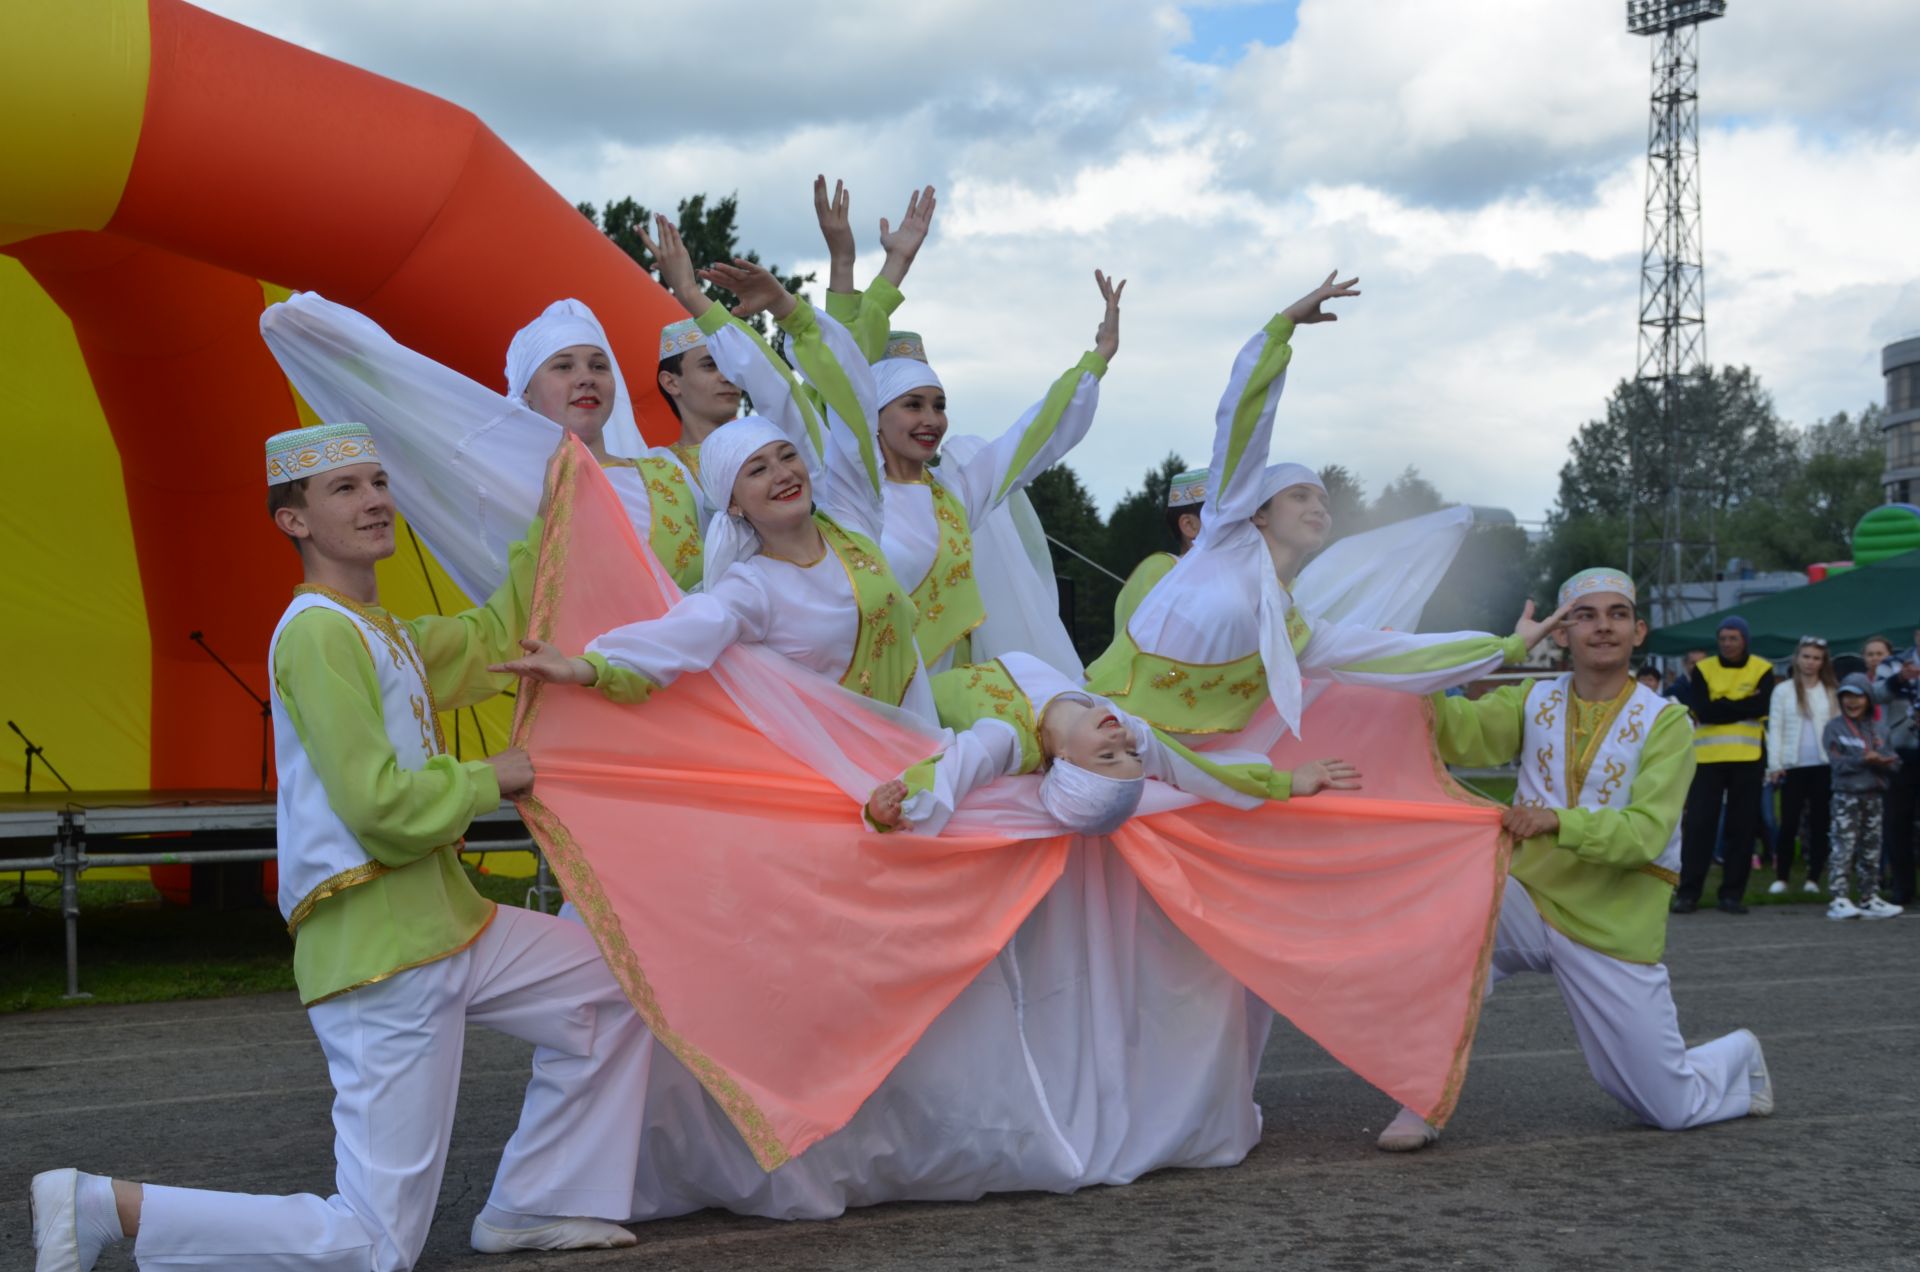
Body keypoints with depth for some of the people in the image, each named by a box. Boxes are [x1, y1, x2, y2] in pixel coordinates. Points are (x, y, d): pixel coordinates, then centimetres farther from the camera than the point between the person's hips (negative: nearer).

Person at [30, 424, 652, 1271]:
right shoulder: (319, 633, -14)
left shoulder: (384, 632, 14)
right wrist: (492, 780, -5)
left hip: (443, 922, 10)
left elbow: (491, 641, 31)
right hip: (381, 951, -9)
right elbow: (380, 806, -21)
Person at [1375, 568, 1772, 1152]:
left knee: (1672, 1107, 3)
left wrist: (1558, 821, -36)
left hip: (1613, 933, -2)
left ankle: (1738, 1057, 40)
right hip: (1527, 901, 2)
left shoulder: (1665, 722, -7)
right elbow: (1460, 731, -13)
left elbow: (1645, 834, -20)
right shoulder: (1533, 701, 4)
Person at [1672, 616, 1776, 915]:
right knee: (1699, 825, -2)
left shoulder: (1762, 670, 4)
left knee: (1742, 828, 3)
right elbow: (1702, 711, -11)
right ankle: (1688, 893, 3)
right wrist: (1743, 705, -11)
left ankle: (1732, 894, 10)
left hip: (1747, 760, 0)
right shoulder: (1702, 669, 4)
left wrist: (1720, 706, -11)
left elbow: (1760, 707, -13)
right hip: (1708, 758, 0)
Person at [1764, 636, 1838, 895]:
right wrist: (1774, 764, -5)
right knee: (1789, 823, -2)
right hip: (1793, 766, -1)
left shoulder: (1831, 692, 8)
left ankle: (1813, 878, 9)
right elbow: (1775, 728, 2)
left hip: (1824, 766, 1)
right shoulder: (1783, 690, 5)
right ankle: (1781, 877, 7)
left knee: (1819, 822, 3)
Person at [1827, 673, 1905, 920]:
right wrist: (1865, 760, -20)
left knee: (1871, 850, 10)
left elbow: (1894, 764, 4)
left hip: (1873, 795, 5)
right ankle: (1838, 900, -9)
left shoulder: (1879, 729, 12)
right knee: (1844, 848, -9)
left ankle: (1869, 899, 18)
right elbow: (1839, 763, -11)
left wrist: (1879, 761, -16)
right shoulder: (1834, 728, 0)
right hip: (1846, 795, -5)